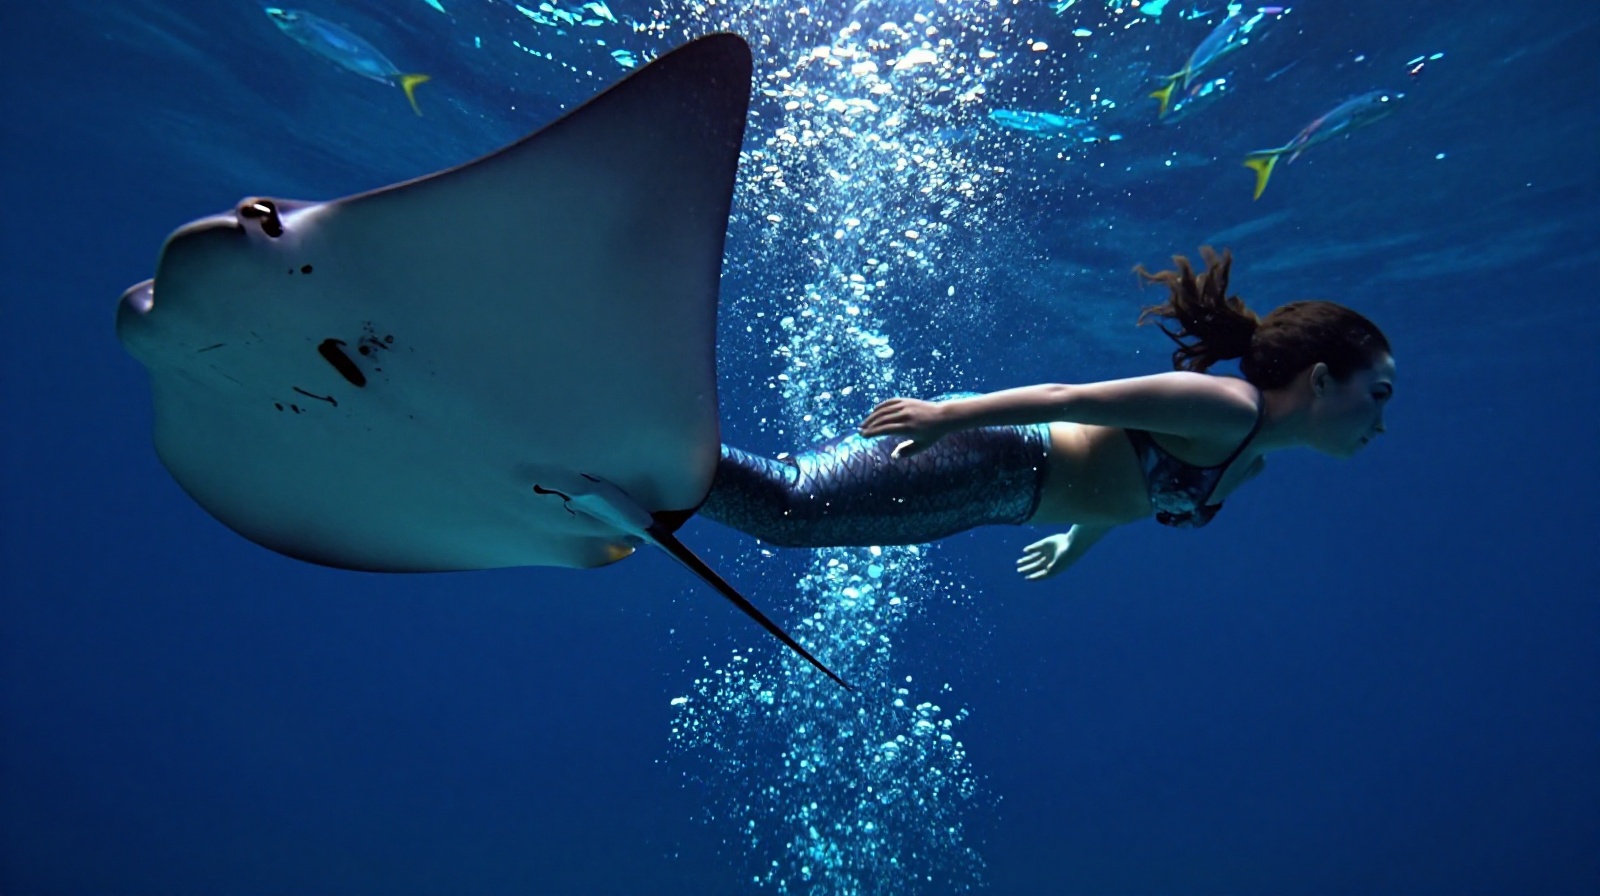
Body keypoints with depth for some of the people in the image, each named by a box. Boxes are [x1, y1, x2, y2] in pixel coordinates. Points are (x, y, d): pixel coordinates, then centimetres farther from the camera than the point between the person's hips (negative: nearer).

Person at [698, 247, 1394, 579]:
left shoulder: (1249, 457, 14)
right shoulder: (1230, 409, -16)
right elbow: (1073, 399, -20)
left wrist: (1078, 541, 42)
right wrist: (948, 413, -22)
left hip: (1006, 487, 8)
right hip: (984, 458, -8)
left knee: (789, 512, 6)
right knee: (787, 507, -19)